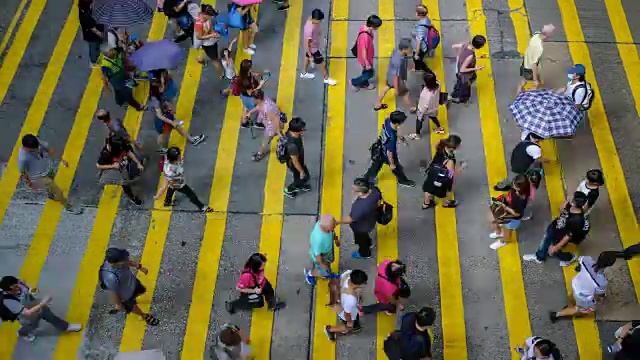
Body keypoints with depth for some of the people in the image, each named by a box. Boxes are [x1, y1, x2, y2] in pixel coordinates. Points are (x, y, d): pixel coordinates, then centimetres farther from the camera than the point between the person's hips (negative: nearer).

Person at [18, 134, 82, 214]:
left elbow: (49, 149, -7)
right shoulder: (23, 158, -38)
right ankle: (68, 206, 33)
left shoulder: (37, 142, -24)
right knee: (58, 191, 7)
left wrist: (61, 159, -2)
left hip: (48, 169, 6)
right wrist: (29, 184, -5)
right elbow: (23, 173, -20)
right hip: (40, 177, -6)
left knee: (51, 185, 34)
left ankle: (50, 194, 68)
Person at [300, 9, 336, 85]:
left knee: (307, 57, 31)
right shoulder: (310, 29, -42)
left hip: (313, 46, 8)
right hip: (313, 48, -8)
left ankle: (304, 73, 56)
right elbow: (307, 44, -30)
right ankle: (326, 79, 36)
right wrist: (311, 56, -20)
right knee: (322, 63, 12)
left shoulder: (311, 20, -18)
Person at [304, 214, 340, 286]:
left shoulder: (323, 223, -30)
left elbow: (332, 231, -4)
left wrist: (336, 239, 10)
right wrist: (322, 264, -14)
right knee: (324, 272, 23)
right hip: (320, 257, -6)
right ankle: (310, 273, 52)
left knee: (330, 261, 33)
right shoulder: (318, 239, -48)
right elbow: (317, 254, -29)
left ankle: (325, 273, 64)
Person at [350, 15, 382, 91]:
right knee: (369, 73, 18)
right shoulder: (365, 37, -43)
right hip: (366, 58, -8)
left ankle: (364, 84, 56)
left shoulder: (364, 27, -17)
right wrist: (367, 63, -17)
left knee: (366, 71, 31)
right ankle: (354, 82, 38)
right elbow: (364, 52, -30)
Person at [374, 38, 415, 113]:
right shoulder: (398, 62, -43)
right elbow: (395, 77, -31)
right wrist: (396, 89, -20)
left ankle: (378, 105, 52)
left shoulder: (398, 49, -20)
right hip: (396, 79, -8)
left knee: (387, 87, 30)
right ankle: (411, 109, 45)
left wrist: (407, 65, 18)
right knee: (405, 93, 18)